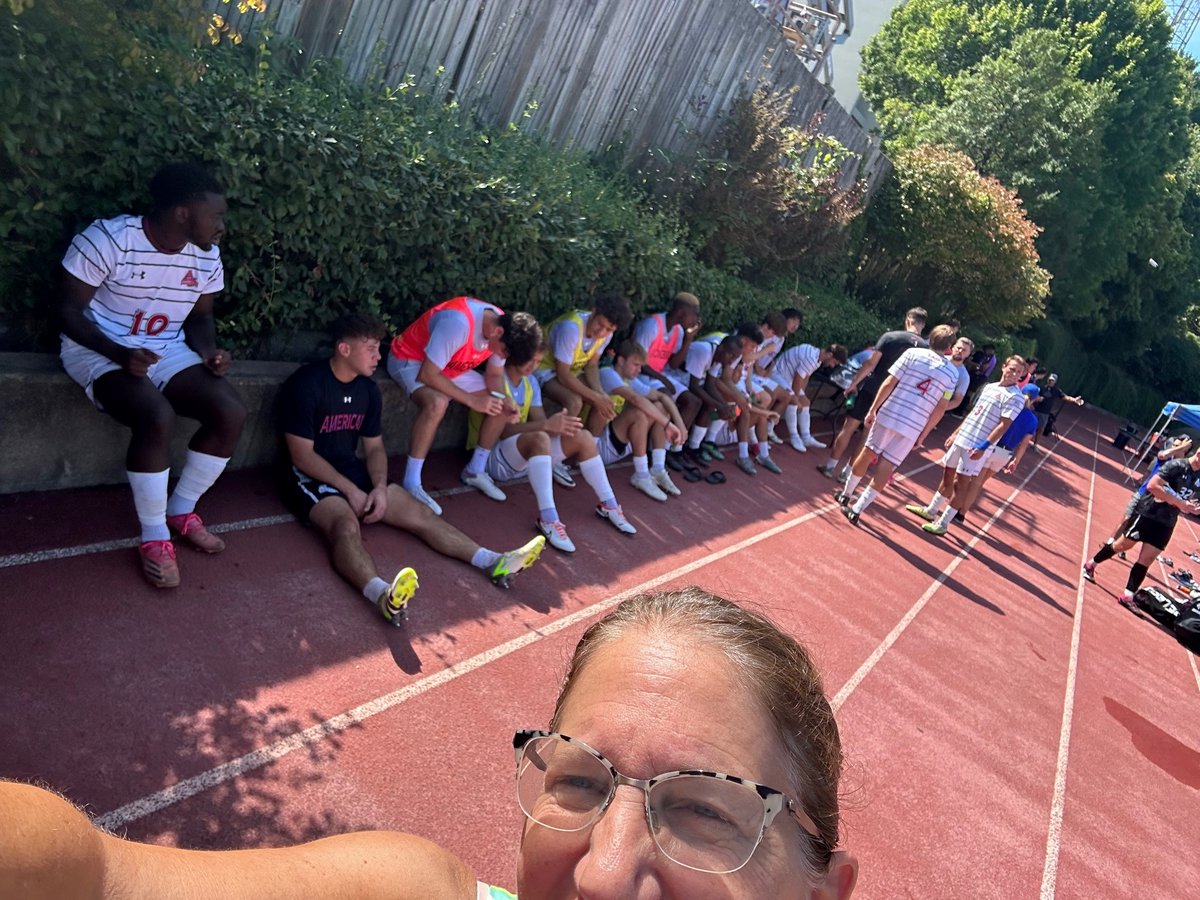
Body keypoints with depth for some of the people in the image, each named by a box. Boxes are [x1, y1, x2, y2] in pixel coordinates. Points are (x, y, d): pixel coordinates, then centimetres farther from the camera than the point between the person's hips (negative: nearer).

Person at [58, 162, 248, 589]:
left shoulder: (206, 257, 0)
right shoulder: (107, 239, -18)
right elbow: (69, 310, -13)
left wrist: (210, 351, -11)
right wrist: (119, 353, -29)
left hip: (167, 352, 6)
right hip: (98, 349, -6)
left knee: (231, 412, -17)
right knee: (157, 417, -34)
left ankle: (180, 510, 4)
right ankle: (153, 536, -15)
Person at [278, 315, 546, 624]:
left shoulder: (368, 390, 6)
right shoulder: (306, 384, -16)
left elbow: (374, 447, 11)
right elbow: (302, 456, -17)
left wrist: (380, 487, -9)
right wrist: (351, 491, -21)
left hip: (351, 470, 7)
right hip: (309, 475, -7)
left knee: (420, 512, -8)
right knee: (346, 525, -37)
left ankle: (495, 563, -14)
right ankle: (382, 595, -65)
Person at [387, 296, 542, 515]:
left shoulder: (504, 328, -14)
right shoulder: (459, 323, -38)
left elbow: (494, 375, 1)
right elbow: (427, 375, -34)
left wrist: (502, 401, -20)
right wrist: (471, 400, -30)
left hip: (450, 366, 8)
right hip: (409, 360, -8)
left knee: (497, 404, -3)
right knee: (438, 403, -37)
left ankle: (476, 470, 11)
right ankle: (411, 484, -26)